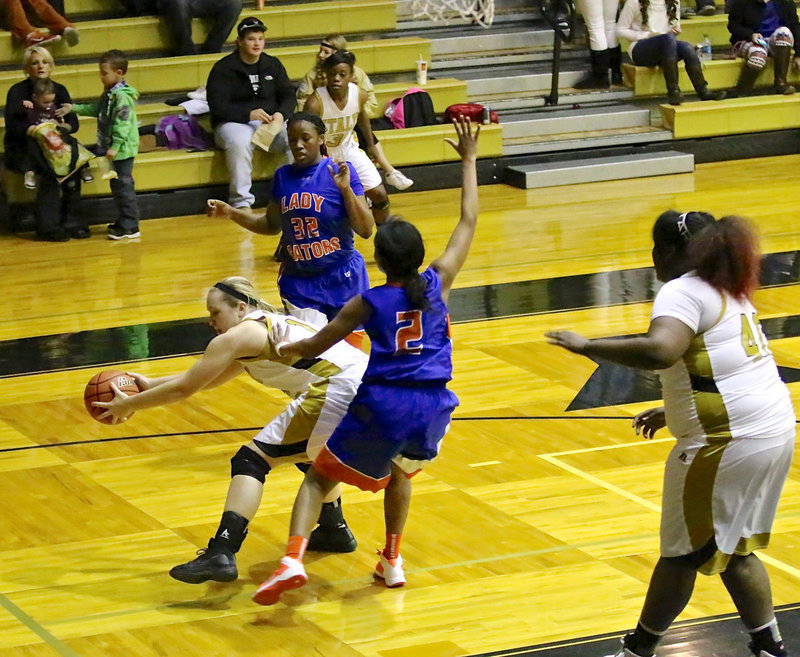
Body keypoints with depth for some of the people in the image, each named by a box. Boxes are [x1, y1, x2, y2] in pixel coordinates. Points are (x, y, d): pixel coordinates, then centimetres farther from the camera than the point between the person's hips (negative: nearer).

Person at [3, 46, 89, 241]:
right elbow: (12, 127, -16)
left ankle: (72, 221, -21)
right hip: (21, 150, -4)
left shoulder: (59, 90, 8)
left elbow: (74, 123, 2)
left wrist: (66, 126, -21)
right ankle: (47, 226, -28)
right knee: (50, 167, -32)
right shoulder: (17, 92, -6)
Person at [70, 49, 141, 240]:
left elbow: (122, 124, -23)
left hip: (123, 150, -10)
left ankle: (130, 227, -3)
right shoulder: (110, 93, 13)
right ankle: (124, 222, 26)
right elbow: (96, 109, 26)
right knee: (117, 186, 16)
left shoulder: (122, 96, -19)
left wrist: (115, 147, -25)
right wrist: (74, 108, 21)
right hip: (115, 149, 10)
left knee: (123, 186, -6)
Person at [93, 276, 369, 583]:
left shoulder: (239, 336, 0)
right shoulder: (272, 324, 27)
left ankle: (221, 555, -16)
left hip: (337, 392, -10)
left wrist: (129, 405, 13)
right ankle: (335, 530, 44)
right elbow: (207, 378, 37)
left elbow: (184, 388, 3)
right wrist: (151, 385, 37)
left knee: (251, 460, -5)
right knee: (306, 451, 36)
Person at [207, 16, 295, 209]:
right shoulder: (223, 69, -3)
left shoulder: (273, 64, 12)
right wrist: (248, 114, -24)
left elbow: (288, 95, 13)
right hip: (234, 123, -4)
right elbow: (218, 107, -11)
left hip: (271, 122, 4)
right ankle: (241, 201, -32)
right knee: (239, 142, -39)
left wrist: (281, 114, -11)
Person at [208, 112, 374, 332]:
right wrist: (231, 213, 6)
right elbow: (272, 225, 17)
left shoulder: (339, 172, -9)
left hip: (341, 279, -3)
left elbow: (365, 230, -13)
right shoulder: (283, 176, 3)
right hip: (298, 282, 3)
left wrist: (346, 189, -25)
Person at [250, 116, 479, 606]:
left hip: (381, 409, -3)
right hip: (432, 409, 3)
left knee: (319, 478, 11)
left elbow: (314, 348, 4)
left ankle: (293, 560, -11)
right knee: (401, 473, 35)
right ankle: (393, 560, 31)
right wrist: (469, 161, 19)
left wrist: (284, 346, 25)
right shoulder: (438, 283, 2)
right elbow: (468, 223, 12)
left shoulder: (368, 304, -3)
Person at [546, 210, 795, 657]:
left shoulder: (684, 292, -13)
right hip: (774, 430, 9)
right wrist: (673, 412, 29)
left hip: (727, 443, -9)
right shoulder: (728, 292, 18)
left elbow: (659, 350, -32)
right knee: (735, 551, 20)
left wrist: (585, 346, -24)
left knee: (683, 554, 7)